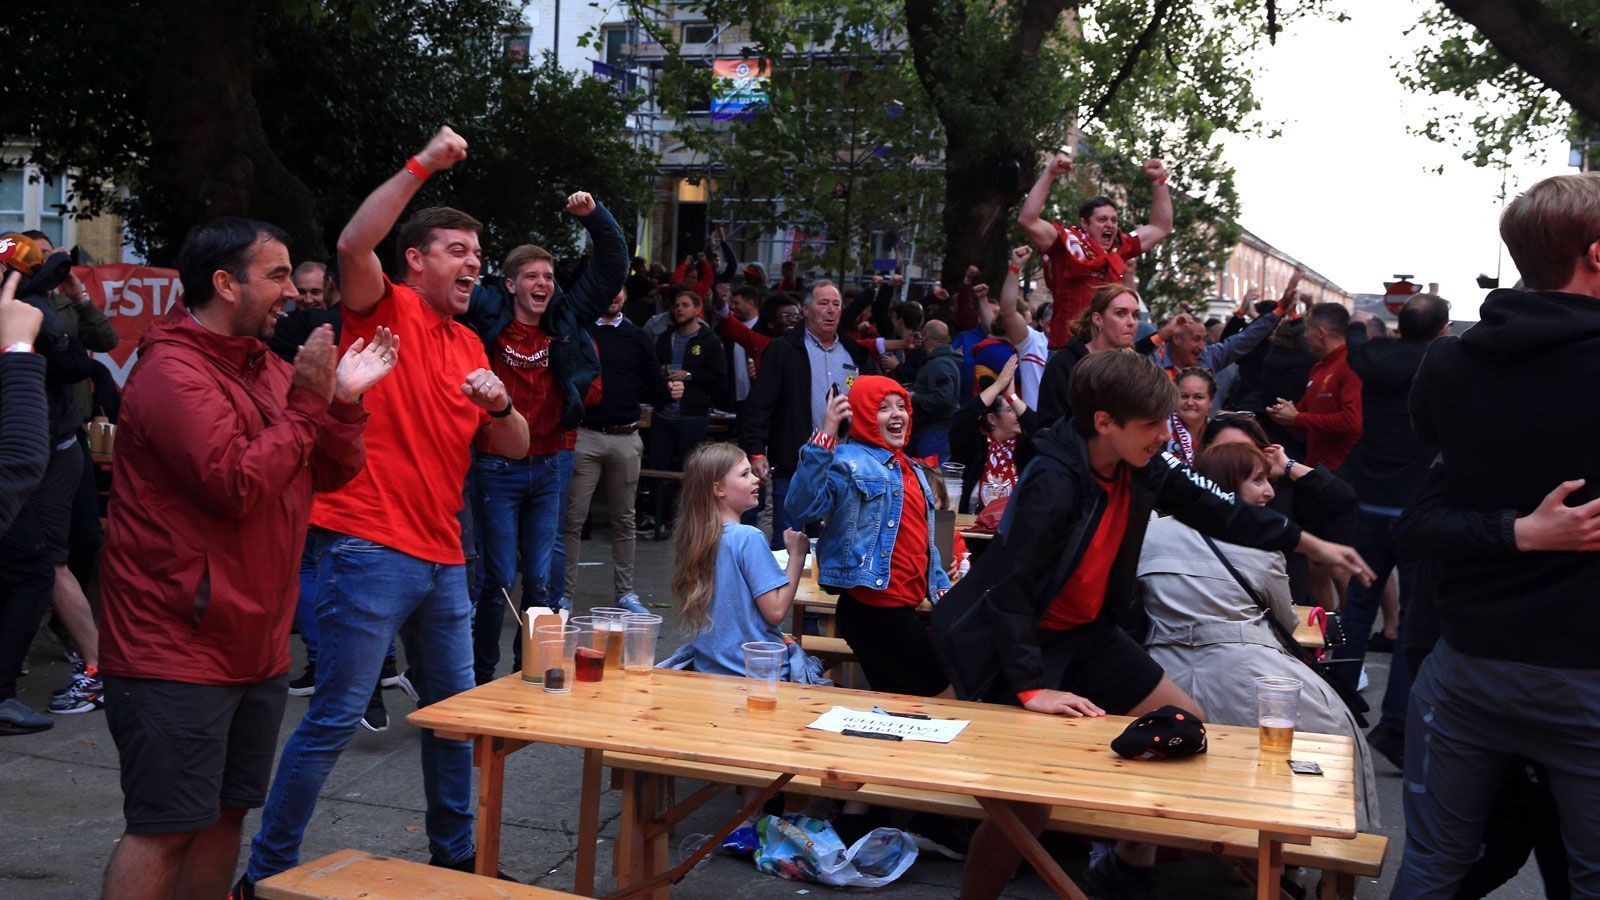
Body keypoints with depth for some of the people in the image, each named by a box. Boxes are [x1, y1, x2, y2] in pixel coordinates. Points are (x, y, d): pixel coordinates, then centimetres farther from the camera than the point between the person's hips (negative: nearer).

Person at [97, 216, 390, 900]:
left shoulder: (265, 367, 14)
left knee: (224, 814, 16)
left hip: (255, 646, 9)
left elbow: (333, 475, 11)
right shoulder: (174, 371, -15)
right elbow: (238, 485, -24)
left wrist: (344, 401, -5)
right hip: (177, 650, -9)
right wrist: (306, 403, -17)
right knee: (164, 829, -4)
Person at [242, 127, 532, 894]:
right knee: (334, 720, -4)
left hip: (442, 557, 7)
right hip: (372, 549, -7)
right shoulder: (385, 311, -2)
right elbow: (353, 244, -24)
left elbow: (515, 447, 14)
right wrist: (423, 165, -24)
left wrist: (500, 404, -6)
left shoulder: (469, 345, 15)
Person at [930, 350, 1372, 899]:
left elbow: (1214, 510, 8)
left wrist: (1313, 545, 12)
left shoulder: (1141, 467, -5)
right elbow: (1007, 589, -32)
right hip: (1014, 642, -9)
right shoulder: (1053, 484, -29)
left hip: (1087, 632, 9)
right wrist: (1031, 689, -38)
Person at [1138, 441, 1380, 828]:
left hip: (1167, 679, 3)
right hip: (1241, 679, -3)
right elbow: (1287, 624, 13)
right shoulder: (1260, 543, 1)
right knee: (1337, 728, 16)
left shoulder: (1153, 531, 8)